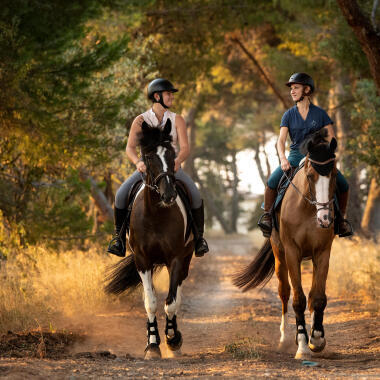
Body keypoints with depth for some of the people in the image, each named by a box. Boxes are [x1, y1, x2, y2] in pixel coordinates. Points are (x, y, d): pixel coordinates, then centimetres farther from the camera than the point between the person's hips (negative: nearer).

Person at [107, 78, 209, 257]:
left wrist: (178, 161, -31)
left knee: (194, 194, -26)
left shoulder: (177, 120, 1)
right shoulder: (140, 121, -1)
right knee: (121, 194, -24)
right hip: (146, 168, 0)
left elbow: (185, 148, -8)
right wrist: (138, 162, -32)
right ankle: (119, 234, -4)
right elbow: (130, 147, -10)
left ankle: (199, 237, -10)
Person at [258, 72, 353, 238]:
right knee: (272, 182, -26)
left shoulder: (320, 113, 3)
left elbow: (331, 138, 1)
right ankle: (267, 215, -6)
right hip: (295, 157, 0)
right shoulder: (289, 115, 5)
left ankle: (341, 219, 2)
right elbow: (281, 140, -4)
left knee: (342, 184, -19)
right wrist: (283, 159, -22)